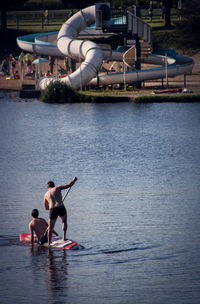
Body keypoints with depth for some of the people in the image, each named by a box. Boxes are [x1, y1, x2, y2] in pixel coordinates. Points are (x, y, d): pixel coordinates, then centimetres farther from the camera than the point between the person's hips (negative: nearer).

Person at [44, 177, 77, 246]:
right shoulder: (57, 188, 10)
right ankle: (64, 237, 12)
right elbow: (69, 185, 8)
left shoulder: (46, 194, 21)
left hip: (53, 210, 2)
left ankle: (49, 243, 10)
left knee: (50, 228, 12)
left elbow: (46, 208, 31)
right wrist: (74, 180, 27)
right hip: (61, 208, -2)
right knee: (64, 221, 25)